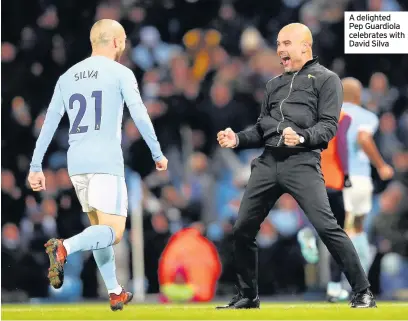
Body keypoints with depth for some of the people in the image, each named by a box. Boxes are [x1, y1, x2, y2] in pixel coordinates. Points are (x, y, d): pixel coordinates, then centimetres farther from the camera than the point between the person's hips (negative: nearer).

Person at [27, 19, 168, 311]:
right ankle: (64, 248, -33)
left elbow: (49, 123, 11)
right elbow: (140, 115, -8)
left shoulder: (67, 77, 14)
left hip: (76, 164, 6)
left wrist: (36, 167, 11)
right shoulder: (120, 74, -1)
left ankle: (115, 293, 17)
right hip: (107, 162, -6)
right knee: (112, 232, -8)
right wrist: (158, 154, 0)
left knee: (100, 228, 18)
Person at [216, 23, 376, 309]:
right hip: (268, 163, 6)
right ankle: (247, 296, 19)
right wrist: (237, 139, 6)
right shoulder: (275, 84, 23)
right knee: (243, 230, 4)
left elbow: (329, 125, -6)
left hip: (302, 163, -6)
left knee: (326, 227, -18)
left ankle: (363, 292, -11)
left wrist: (302, 137, -24)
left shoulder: (326, 79, 5)